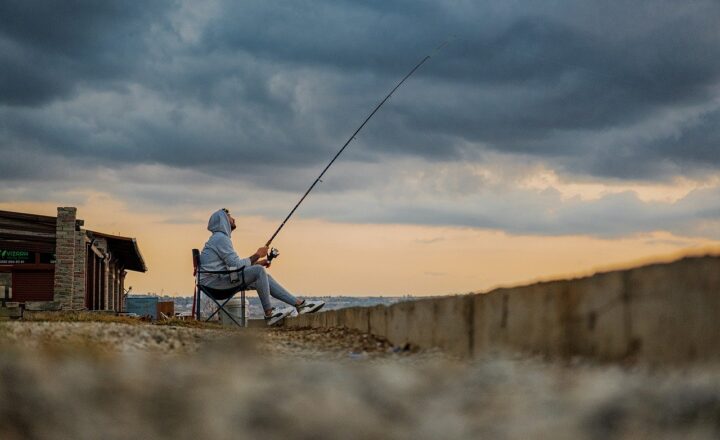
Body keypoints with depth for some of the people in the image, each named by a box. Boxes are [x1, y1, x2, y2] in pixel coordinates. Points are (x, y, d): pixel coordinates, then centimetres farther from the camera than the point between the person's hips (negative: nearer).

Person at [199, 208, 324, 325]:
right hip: (213, 281, -10)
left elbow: (233, 264, 20)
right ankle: (269, 314, -17)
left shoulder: (220, 238, 22)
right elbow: (236, 265, -19)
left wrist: (257, 262, 10)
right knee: (259, 271, -21)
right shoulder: (220, 238, -13)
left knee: (264, 277, 5)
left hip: (220, 278, 10)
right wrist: (257, 255, -7)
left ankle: (300, 304, 0)